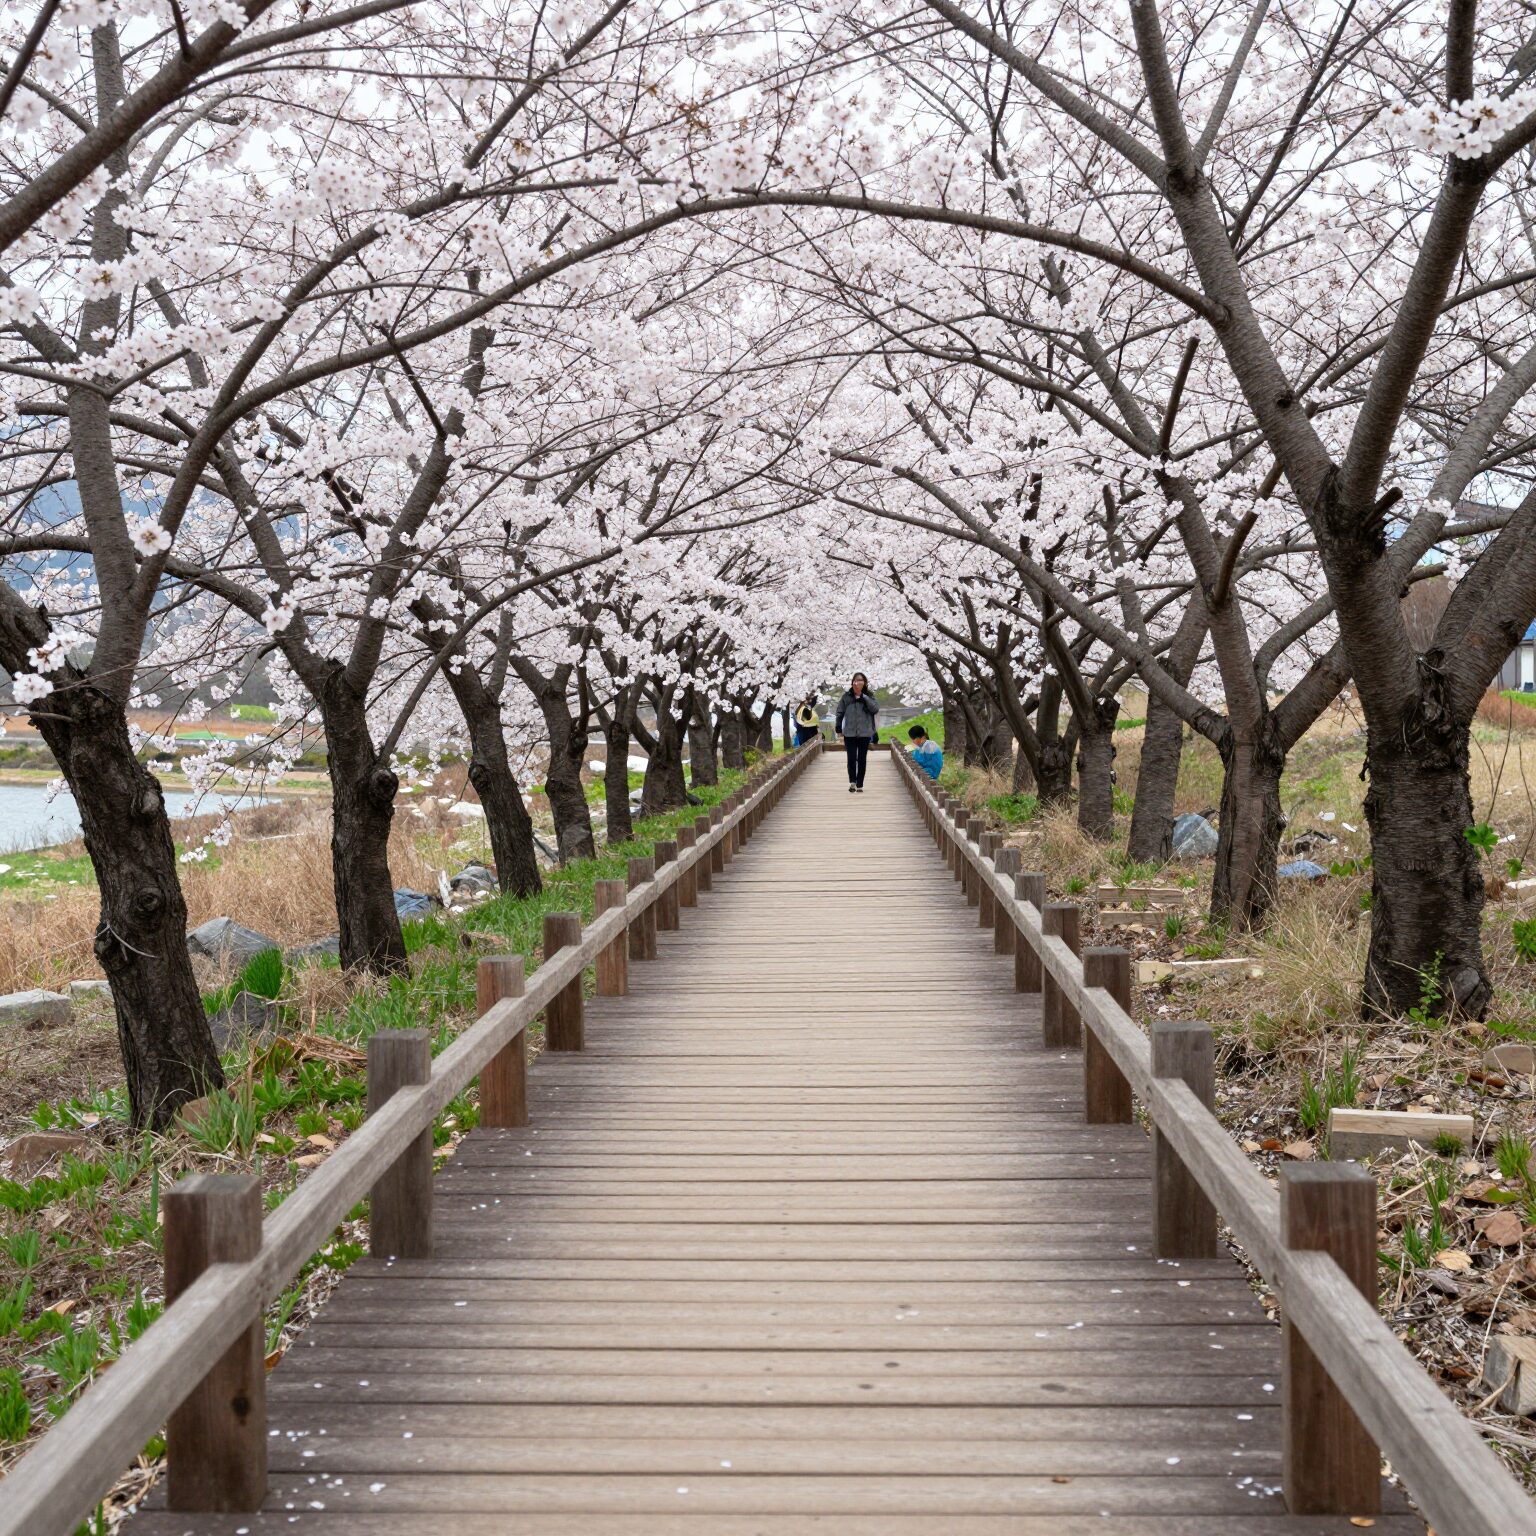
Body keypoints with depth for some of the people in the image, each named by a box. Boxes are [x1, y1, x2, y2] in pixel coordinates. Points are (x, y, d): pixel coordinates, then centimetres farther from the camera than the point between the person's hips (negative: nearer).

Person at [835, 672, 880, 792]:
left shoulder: (869, 696, 2)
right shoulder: (846, 697, 1)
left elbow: (875, 709, -13)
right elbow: (840, 714, 4)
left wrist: (863, 696, -16)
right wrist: (839, 732, 0)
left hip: (865, 734, 1)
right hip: (849, 733, -1)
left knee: (862, 760, 6)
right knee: (851, 759, -5)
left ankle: (859, 785, 14)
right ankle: (852, 782, 13)